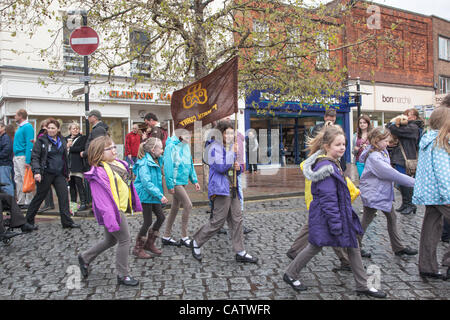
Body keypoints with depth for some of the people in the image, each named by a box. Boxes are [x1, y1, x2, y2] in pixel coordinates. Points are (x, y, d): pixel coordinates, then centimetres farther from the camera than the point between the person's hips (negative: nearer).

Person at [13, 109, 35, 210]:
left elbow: (29, 144, -18)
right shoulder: (20, 127, 19)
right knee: (18, 179, 11)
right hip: (16, 157, 10)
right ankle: (21, 201, 17)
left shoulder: (28, 127, -11)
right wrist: (14, 157, 16)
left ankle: (28, 202, -1)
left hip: (23, 156, -10)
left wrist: (27, 161, -23)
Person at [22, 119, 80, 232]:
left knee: (64, 196, -1)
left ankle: (67, 222, 3)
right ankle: (28, 221, 18)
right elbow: (35, 157, -9)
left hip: (59, 174, 5)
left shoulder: (62, 141, 11)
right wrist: (36, 172, -22)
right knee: (39, 197, 4)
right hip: (46, 174, -4)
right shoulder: (41, 141, -4)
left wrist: (66, 173, 17)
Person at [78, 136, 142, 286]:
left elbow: (128, 183, 18)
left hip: (120, 208, 9)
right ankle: (122, 275, 15)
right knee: (124, 240, 0)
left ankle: (85, 257, 40)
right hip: (112, 211, -9)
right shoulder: (98, 172, -19)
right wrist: (110, 219, -27)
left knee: (110, 240, 21)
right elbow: (101, 199, -23)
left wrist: (136, 203, 21)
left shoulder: (119, 164, 8)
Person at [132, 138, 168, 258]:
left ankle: (149, 244, 25)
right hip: (145, 195, -9)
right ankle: (138, 249, 14)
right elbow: (146, 183, -29)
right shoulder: (144, 164, -21)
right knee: (148, 222, -3)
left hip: (153, 195, 9)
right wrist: (160, 195, -30)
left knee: (161, 217, 10)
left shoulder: (156, 161, 8)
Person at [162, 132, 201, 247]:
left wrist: (194, 180, 13)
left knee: (175, 208, 13)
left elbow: (190, 163, 17)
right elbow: (168, 165, -16)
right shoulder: (171, 146, -14)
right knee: (188, 205, -12)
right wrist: (170, 185, -18)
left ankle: (166, 237, 24)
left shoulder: (186, 146, 10)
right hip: (176, 182, -8)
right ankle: (184, 237, 0)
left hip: (183, 181, 8)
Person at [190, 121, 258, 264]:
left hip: (233, 189, 9)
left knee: (237, 220, 7)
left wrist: (239, 167, 2)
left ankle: (240, 253, 14)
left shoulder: (231, 147, 17)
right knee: (218, 221, -5)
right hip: (220, 189, -8)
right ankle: (196, 243, 15)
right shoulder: (215, 148, -9)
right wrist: (232, 152, -15)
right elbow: (221, 167, -21)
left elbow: (237, 168, 26)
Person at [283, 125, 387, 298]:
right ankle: (290, 274, 27)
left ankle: (362, 285, 24)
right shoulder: (326, 167, -23)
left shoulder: (333, 164, 9)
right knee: (315, 247, 7)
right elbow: (328, 199, -24)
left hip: (342, 214, 9)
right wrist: (336, 224, -22)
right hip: (324, 216, -9)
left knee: (353, 246, 12)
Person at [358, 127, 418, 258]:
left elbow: (389, 172, 11)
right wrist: (414, 182, -21)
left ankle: (398, 247, 29)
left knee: (392, 218, 16)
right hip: (372, 194, -9)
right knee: (366, 221, 3)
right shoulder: (374, 158, -25)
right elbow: (392, 174, -27)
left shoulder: (383, 151, 3)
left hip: (383, 192, 9)